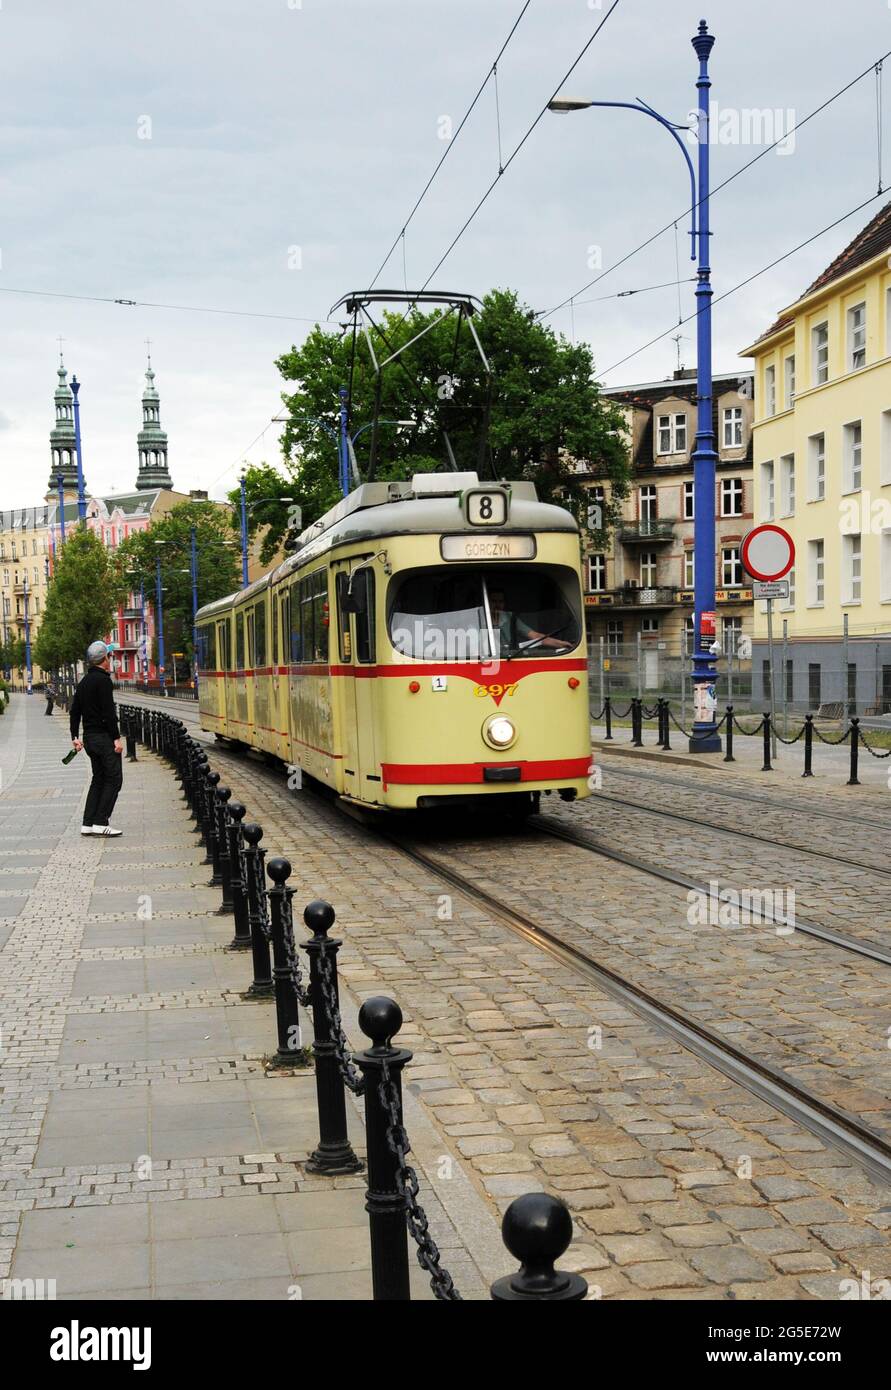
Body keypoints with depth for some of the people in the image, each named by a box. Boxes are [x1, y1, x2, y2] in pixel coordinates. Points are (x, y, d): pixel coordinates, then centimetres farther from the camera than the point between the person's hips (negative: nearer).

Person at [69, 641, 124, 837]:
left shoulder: (84, 681, 14)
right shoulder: (103, 681, -13)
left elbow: (75, 711, 16)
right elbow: (108, 712, -19)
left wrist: (75, 736, 19)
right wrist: (116, 738, -18)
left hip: (89, 737, 9)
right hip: (104, 736, -9)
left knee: (98, 779, 14)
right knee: (113, 779, -5)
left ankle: (88, 824, 10)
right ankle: (100, 823, -10)